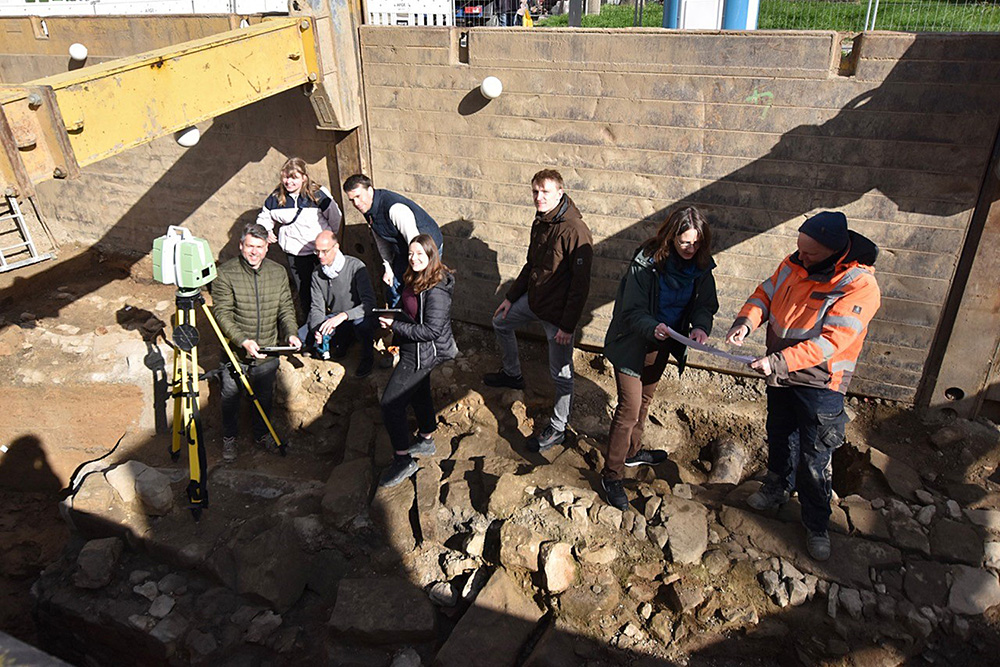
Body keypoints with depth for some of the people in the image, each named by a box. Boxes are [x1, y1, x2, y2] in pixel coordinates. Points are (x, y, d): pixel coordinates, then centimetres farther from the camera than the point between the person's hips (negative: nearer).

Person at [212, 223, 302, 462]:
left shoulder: (278, 272, -2)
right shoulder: (225, 273, -14)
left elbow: (286, 308, 2)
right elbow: (222, 314, -16)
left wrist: (290, 333, -16)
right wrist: (243, 341, -27)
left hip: (268, 352, 3)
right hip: (235, 352, -3)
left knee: (264, 397, 19)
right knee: (231, 398, 14)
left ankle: (261, 433, 44)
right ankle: (229, 438, 39)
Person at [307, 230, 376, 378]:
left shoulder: (355, 266, -18)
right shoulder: (317, 274, 0)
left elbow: (369, 303, -28)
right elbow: (317, 307, -3)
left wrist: (343, 315, -42)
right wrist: (318, 330, -25)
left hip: (358, 317, -5)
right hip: (334, 320, 6)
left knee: (361, 322, -40)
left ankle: (367, 356, -7)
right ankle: (342, 342, 16)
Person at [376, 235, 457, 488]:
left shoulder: (436, 291, -29)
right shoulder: (414, 279, 1)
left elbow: (431, 331, -28)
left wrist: (396, 325, -24)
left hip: (423, 353, -10)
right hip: (414, 350, 10)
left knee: (390, 403, -5)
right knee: (419, 393, 27)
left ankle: (403, 461, 8)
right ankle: (426, 440, 48)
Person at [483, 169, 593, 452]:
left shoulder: (574, 231, -25)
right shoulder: (540, 222, 4)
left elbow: (581, 283, -23)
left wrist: (568, 325, -22)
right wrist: (511, 297, 16)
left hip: (558, 312, -9)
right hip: (533, 298, 9)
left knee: (561, 373, 2)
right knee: (501, 323, 27)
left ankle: (558, 429, 20)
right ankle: (513, 374, 48)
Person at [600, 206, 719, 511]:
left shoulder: (700, 265, -8)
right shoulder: (646, 263, -25)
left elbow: (706, 303, -4)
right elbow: (633, 311, -23)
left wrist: (700, 326, -26)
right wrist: (653, 329, -43)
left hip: (663, 346, 6)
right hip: (634, 345, -6)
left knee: (644, 399, 24)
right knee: (630, 408, -4)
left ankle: (632, 451, 46)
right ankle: (612, 474, 11)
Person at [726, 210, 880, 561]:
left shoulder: (860, 286, -25)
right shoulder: (794, 264, -6)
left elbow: (829, 342, -30)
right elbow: (765, 293, 3)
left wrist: (778, 362, -38)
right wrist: (747, 319, -19)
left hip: (819, 385, -6)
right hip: (780, 374, 6)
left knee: (815, 459, 5)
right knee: (780, 436, 25)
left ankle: (817, 525, 26)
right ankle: (778, 487, 50)